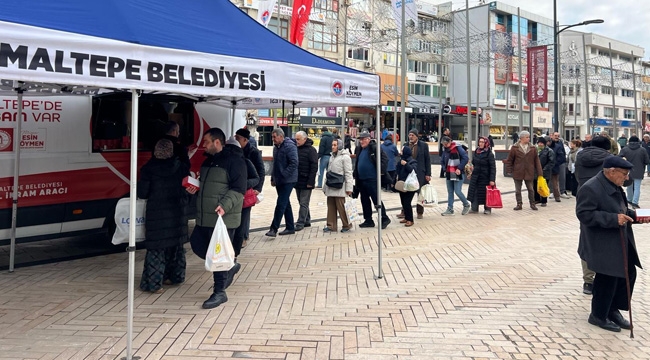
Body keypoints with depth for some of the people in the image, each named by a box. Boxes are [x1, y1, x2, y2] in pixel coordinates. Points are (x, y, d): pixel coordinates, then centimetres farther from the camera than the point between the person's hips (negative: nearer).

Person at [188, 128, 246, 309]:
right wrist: (195, 188, 10)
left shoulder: (234, 160, -11)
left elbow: (238, 190, -18)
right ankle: (229, 267, 31)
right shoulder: (208, 160, 17)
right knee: (197, 245, 14)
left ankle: (219, 292, 13)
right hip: (204, 218, 9)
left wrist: (225, 205, -30)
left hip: (223, 218, -9)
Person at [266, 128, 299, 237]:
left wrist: (283, 175, -20)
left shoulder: (290, 146, -13)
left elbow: (294, 163, -21)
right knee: (286, 204, 13)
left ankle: (274, 229, -8)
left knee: (281, 204, -10)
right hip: (279, 181, 9)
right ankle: (290, 227, 21)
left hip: (288, 180, -9)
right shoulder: (276, 147, 14)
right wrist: (273, 178, 16)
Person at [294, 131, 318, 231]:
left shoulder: (311, 150, -9)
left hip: (306, 182, -7)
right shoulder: (296, 149, 11)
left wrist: (310, 181, -18)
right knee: (302, 202, 13)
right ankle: (307, 221, 24)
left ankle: (300, 223, 1)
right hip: (297, 181, 7)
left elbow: (314, 167, -13)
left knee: (304, 203, -3)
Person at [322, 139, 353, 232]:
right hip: (331, 187, 7)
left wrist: (349, 188, -16)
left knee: (341, 207, -4)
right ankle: (331, 226, 15)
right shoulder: (332, 157, 19)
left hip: (340, 187, -7)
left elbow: (348, 173, -10)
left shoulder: (345, 157, -5)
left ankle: (347, 225, 9)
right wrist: (325, 186, 20)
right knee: (331, 207, 8)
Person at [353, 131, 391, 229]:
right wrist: (355, 174, 17)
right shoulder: (359, 149, 13)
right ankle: (368, 220, 22)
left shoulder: (375, 148, -10)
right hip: (361, 180, 8)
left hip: (372, 179, -8)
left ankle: (385, 218, 9)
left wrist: (381, 171, -17)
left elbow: (385, 159, -14)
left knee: (376, 199, -3)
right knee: (364, 200, 12)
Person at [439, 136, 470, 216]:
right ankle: (450, 209, 14)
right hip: (449, 174, 6)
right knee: (450, 192, 9)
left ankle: (466, 205, 17)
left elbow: (466, 158, -16)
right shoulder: (445, 150, 8)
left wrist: (459, 168, -18)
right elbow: (442, 161, 20)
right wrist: (445, 168, 5)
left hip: (457, 174, -6)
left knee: (458, 191, -8)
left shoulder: (458, 148, -10)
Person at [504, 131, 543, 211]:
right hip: (517, 173, -1)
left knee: (531, 189, 10)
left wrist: (539, 171, 0)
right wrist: (509, 170, -3)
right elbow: (509, 160, 0)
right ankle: (519, 204, 18)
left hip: (529, 173, 1)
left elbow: (536, 160, 4)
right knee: (518, 190, 7)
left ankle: (532, 203, 24)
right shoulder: (514, 148, -5)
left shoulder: (532, 148, 2)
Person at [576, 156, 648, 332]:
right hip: (603, 246, -9)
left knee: (628, 274, 14)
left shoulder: (614, 186, 9)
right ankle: (598, 316, 22)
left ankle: (613, 310, 32)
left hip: (620, 243, 9)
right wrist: (614, 219, -27)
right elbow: (584, 214, -25)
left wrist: (633, 215, 2)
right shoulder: (590, 189, -21)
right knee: (607, 279, 2)